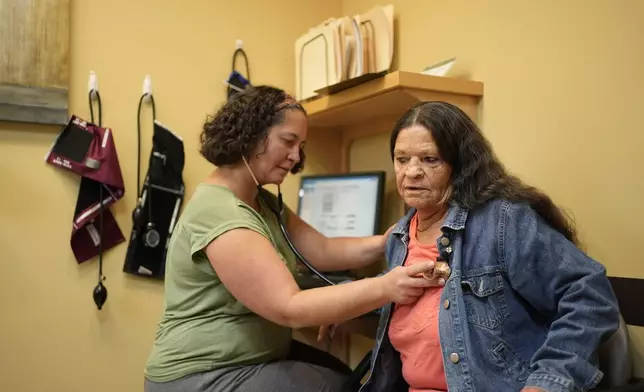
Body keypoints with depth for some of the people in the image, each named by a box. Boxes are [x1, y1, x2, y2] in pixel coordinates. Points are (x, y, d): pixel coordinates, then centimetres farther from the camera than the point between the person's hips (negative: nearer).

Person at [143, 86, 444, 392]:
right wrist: (385, 288, -38)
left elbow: (322, 251, -1)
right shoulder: (217, 213, -26)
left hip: (252, 358, 9)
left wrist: (388, 243, -14)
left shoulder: (263, 202, 7)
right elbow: (289, 307, -31)